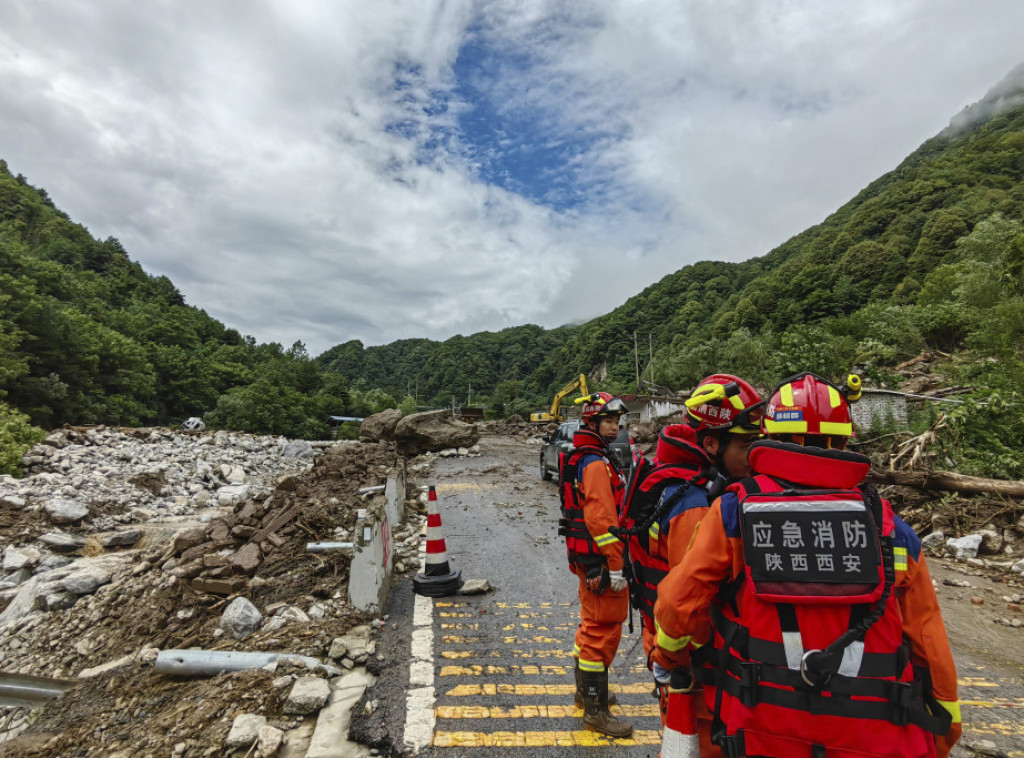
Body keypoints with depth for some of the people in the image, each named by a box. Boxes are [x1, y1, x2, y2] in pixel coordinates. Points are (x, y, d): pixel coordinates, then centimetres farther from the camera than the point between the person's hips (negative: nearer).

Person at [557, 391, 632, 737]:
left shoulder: (581, 457, 13)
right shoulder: (596, 462, -20)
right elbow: (602, 517, -25)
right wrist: (616, 565, -22)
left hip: (586, 554, 11)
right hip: (599, 557, -11)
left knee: (592, 623, 23)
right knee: (604, 630, 0)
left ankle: (586, 689, 39)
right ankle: (596, 710, 11)